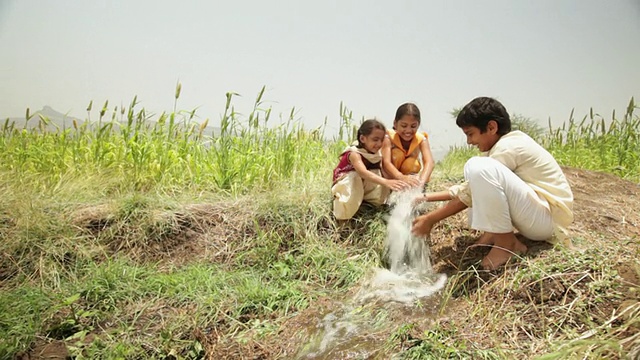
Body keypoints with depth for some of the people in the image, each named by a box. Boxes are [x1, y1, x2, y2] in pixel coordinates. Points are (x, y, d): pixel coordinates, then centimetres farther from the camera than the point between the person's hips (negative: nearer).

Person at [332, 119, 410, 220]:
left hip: (364, 185, 6)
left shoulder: (377, 154, -12)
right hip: (345, 183, -5)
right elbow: (363, 172, -54)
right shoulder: (355, 154, -34)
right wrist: (386, 182, -67)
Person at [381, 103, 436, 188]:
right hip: (392, 174, -1)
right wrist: (402, 178, -64)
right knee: (397, 153, -29)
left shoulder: (421, 139, -24)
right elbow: (386, 162, -43)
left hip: (409, 172, 1)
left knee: (412, 164, -30)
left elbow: (430, 162, -40)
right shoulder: (389, 137, -29)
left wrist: (422, 180, -63)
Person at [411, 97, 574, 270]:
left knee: (479, 167, -28)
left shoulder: (508, 146, -17)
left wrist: (430, 219, -13)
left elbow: (470, 194, -19)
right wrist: (428, 197, 7)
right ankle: (493, 233, 1)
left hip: (549, 216, -10)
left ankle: (507, 244, -16)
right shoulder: (503, 145, 12)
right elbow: (470, 188, 13)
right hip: (534, 214, 10)